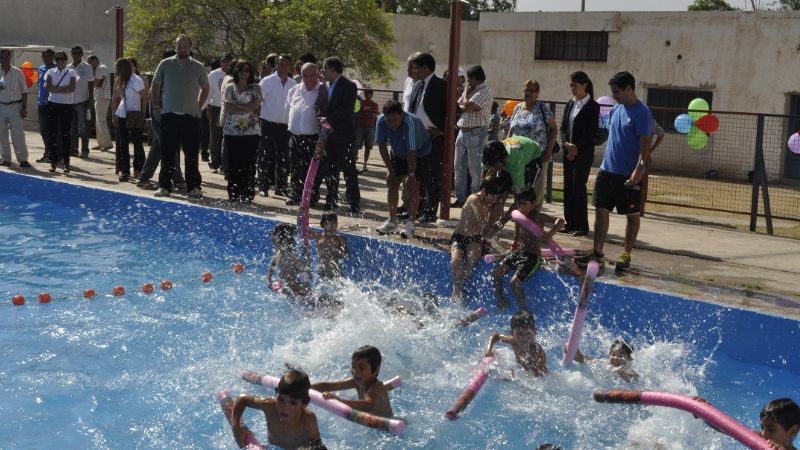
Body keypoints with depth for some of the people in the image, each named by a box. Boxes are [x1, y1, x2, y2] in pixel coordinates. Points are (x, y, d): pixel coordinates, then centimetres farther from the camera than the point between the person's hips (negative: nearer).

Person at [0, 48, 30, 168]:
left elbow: (24, 92, 3)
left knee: (18, 134, -6)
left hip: (15, 106, -2)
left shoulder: (18, 73, 0)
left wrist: (24, 107, -3)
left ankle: (23, 159, -4)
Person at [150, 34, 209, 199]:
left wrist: (198, 107, 9)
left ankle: (193, 187, 8)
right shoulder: (165, 65, 4)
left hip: (190, 116, 0)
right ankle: (164, 186, 9)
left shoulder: (198, 67, 4)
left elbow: (205, 88, 16)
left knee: (192, 154, 1)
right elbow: (155, 86, 12)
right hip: (169, 115, 0)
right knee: (167, 153, 3)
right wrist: (156, 107, 6)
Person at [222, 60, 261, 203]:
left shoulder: (255, 88, 8)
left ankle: (248, 195, 1)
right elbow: (228, 108, -3)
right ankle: (233, 195, 7)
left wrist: (236, 106, -6)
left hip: (251, 131, -1)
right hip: (232, 130, 1)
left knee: (249, 164, -3)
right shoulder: (230, 88, 10)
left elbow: (255, 105, -7)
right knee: (233, 164, 1)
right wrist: (247, 108, -9)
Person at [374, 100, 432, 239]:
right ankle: (392, 220, 11)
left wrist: (411, 174, -34)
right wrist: (390, 169, -16)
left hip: (420, 153, -5)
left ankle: (410, 223, -9)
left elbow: (412, 152, -36)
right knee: (392, 182, 0)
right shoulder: (381, 122, -24)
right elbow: (382, 146, -15)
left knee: (413, 185, -13)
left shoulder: (410, 123, -39)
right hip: (398, 153, 5)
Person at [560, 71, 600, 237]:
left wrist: (576, 148, -13)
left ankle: (582, 225, -2)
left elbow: (591, 132, -10)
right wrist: (567, 144, -7)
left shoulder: (593, 106, -5)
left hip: (584, 153, -6)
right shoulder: (570, 104, 14)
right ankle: (570, 223, 12)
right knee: (568, 187, 6)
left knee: (578, 187, -8)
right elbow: (563, 127, 11)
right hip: (568, 152, 6)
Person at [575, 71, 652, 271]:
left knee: (632, 215, 6)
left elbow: (645, 142, -18)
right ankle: (597, 252, 14)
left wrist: (639, 168, -28)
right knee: (600, 210, 7)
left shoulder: (641, 112, -13)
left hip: (629, 174, -8)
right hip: (607, 170, 8)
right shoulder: (616, 109, 11)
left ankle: (626, 255, 14)